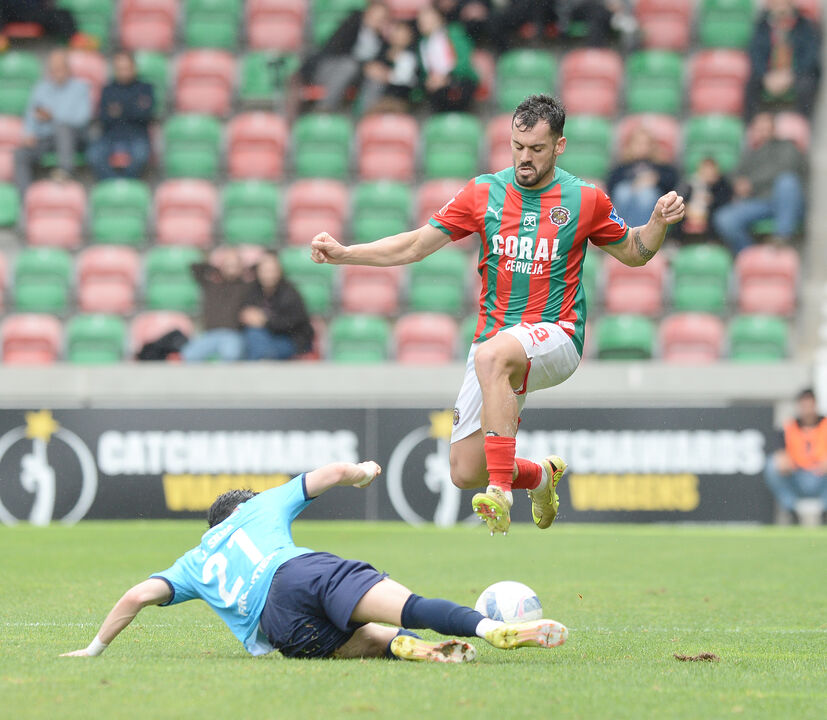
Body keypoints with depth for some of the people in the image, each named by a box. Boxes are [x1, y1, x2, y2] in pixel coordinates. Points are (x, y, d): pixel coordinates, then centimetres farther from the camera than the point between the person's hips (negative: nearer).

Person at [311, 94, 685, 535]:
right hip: (495, 339, 4)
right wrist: (343, 253, -2)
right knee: (465, 473, -2)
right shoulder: (484, 193, 4)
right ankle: (540, 476, 32)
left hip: (556, 337, -4)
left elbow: (633, 253, 15)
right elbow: (414, 245, 8)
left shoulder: (585, 200, 0)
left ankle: (501, 490, -41)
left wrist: (658, 222, -6)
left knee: (491, 354, -40)